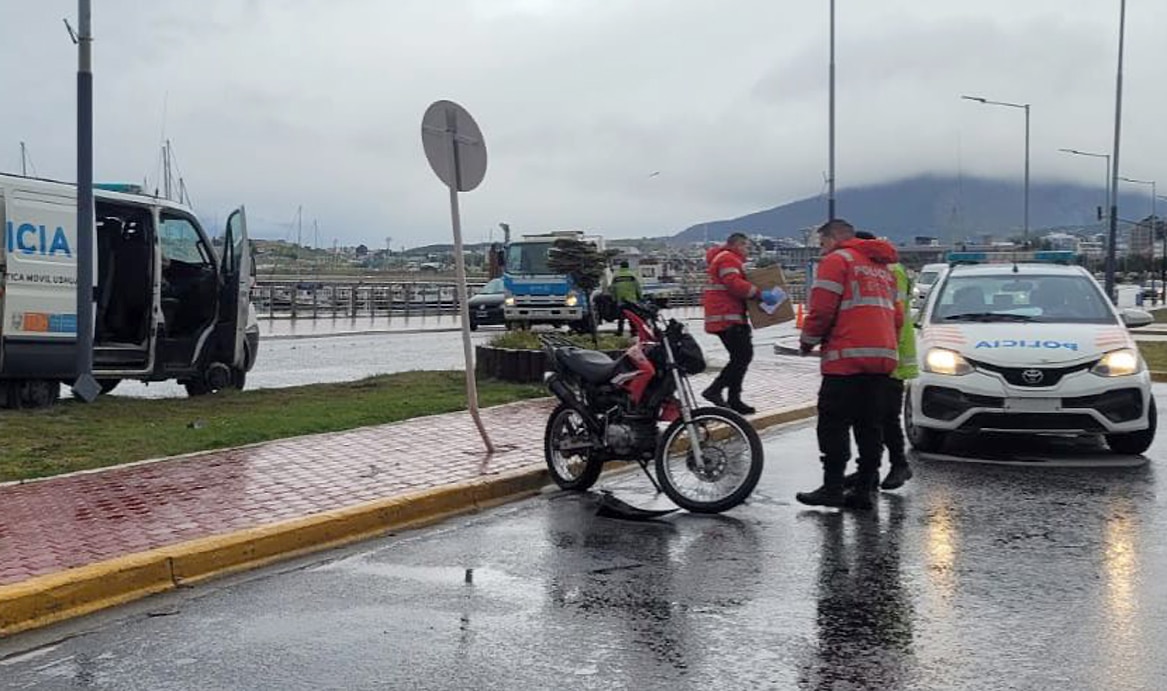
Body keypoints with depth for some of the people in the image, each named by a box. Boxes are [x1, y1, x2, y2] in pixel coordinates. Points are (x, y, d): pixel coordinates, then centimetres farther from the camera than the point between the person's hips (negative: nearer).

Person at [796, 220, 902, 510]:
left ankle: (833, 487, -6)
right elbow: (896, 316, 23)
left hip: (848, 357, -8)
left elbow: (822, 309, -11)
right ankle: (866, 488, 8)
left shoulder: (837, 260, -2)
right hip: (883, 357, 8)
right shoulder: (882, 266, 24)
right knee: (870, 426, 9)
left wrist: (807, 341, 3)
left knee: (834, 423, -4)